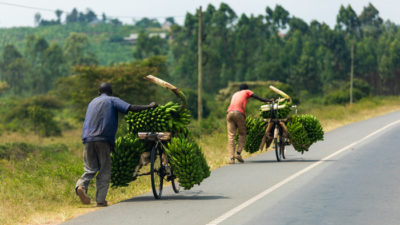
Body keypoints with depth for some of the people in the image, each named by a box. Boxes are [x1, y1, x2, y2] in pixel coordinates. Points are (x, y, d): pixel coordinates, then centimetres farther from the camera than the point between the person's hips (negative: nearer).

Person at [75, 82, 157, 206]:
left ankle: (81, 185, -20)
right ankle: (100, 199, -2)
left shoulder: (92, 102, 25)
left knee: (90, 169, 8)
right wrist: (148, 107, 2)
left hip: (88, 138, 4)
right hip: (103, 140, -4)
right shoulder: (113, 100, 9)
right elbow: (130, 108, -4)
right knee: (104, 170, 3)